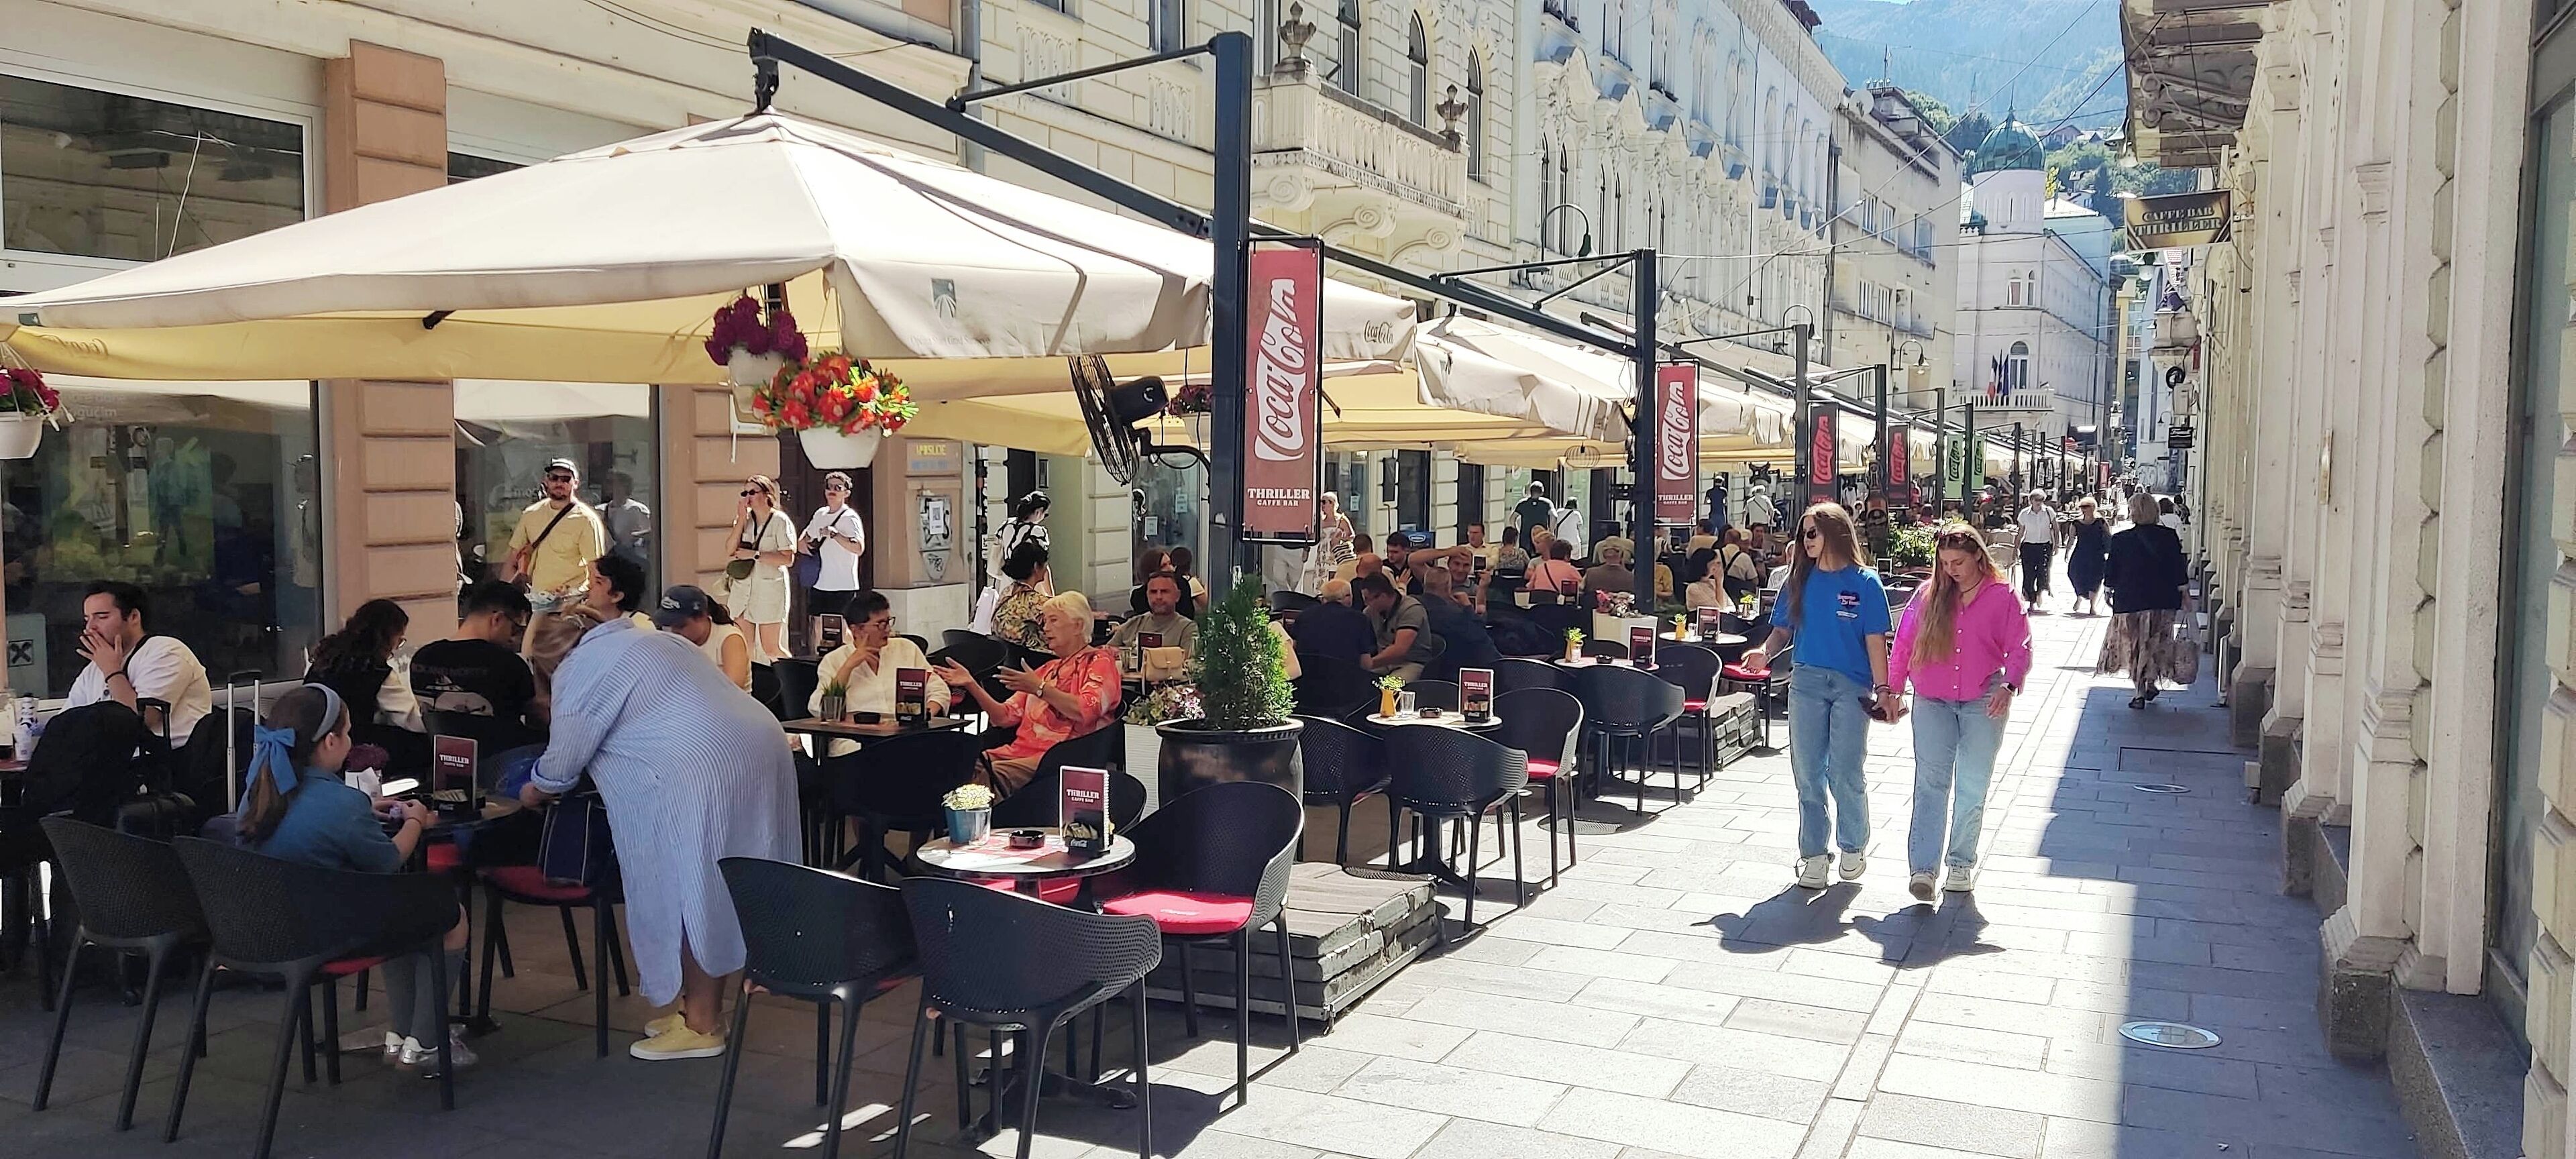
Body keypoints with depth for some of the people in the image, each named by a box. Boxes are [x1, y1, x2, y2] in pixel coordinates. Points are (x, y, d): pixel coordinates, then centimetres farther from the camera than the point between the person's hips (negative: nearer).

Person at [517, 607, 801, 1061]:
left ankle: (701, 1026, 10)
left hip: (703, 775, -9)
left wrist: (535, 791, 25)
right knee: (712, 895, 16)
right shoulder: (649, 639, 28)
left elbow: (562, 764, 4)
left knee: (690, 897, 2)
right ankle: (701, 1007, 25)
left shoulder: (580, 670, 0)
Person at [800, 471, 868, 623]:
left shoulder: (850, 517, -8)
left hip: (843, 589, -7)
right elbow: (802, 542, 28)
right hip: (818, 587, 7)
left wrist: (834, 534, -29)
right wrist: (807, 547, 6)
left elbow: (859, 549, -23)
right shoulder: (820, 514, 13)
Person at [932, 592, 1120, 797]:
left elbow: (1086, 711, -13)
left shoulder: (1100, 662, 7)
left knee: (995, 774, -35)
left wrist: (1040, 689, -18)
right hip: (1021, 749, 7)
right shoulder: (1047, 669, 30)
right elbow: (1006, 716, 21)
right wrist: (972, 686, 9)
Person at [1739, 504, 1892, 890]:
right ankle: (1814, 855, 15)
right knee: (1807, 775, 5)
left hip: (1852, 686, -3)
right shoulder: (1799, 580, 8)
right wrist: (1766, 651, -11)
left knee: (1844, 775, -2)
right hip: (1806, 682, 4)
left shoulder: (1864, 582, -2)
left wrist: (1883, 689, -8)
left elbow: (1875, 640, -3)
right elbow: (1784, 629, 10)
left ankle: (1853, 848, 20)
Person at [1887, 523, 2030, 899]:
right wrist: (1892, 690, 7)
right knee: (1931, 780, -10)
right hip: (1932, 702, 1)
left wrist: (2009, 686, -18)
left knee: (1973, 786, 8)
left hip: (1984, 703, 0)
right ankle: (1922, 868, -16)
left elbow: (2020, 648, -2)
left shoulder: (2002, 597, 1)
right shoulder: (1929, 595, 6)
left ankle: (1961, 863, 22)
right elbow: (1904, 644, 9)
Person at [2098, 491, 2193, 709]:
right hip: (2163, 601, 1)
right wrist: (2183, 594, 7)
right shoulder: (2170, 537, -4)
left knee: (2134, 645, 8)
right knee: (2156, 643, 19)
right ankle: (2150, 682, 20)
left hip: (2129, 601, -1)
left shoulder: (2121, 539, -6)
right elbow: (2179, 570, -2)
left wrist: (2109, 591, 15)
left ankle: (2140, 692, 5)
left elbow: (2111, 571, 1)